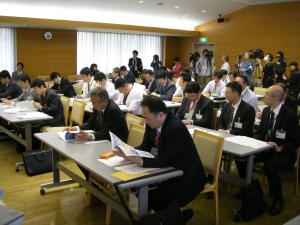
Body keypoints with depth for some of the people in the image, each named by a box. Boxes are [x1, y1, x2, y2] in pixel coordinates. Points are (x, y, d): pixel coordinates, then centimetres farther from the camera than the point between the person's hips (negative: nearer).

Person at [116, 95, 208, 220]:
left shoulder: (176, 128, -28)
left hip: (186, 177, -8)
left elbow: (166, 160, -29)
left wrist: (141, 161, -39)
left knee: (152, 198, -20)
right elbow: (146, 146, 5)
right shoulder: (152, 123, -4)